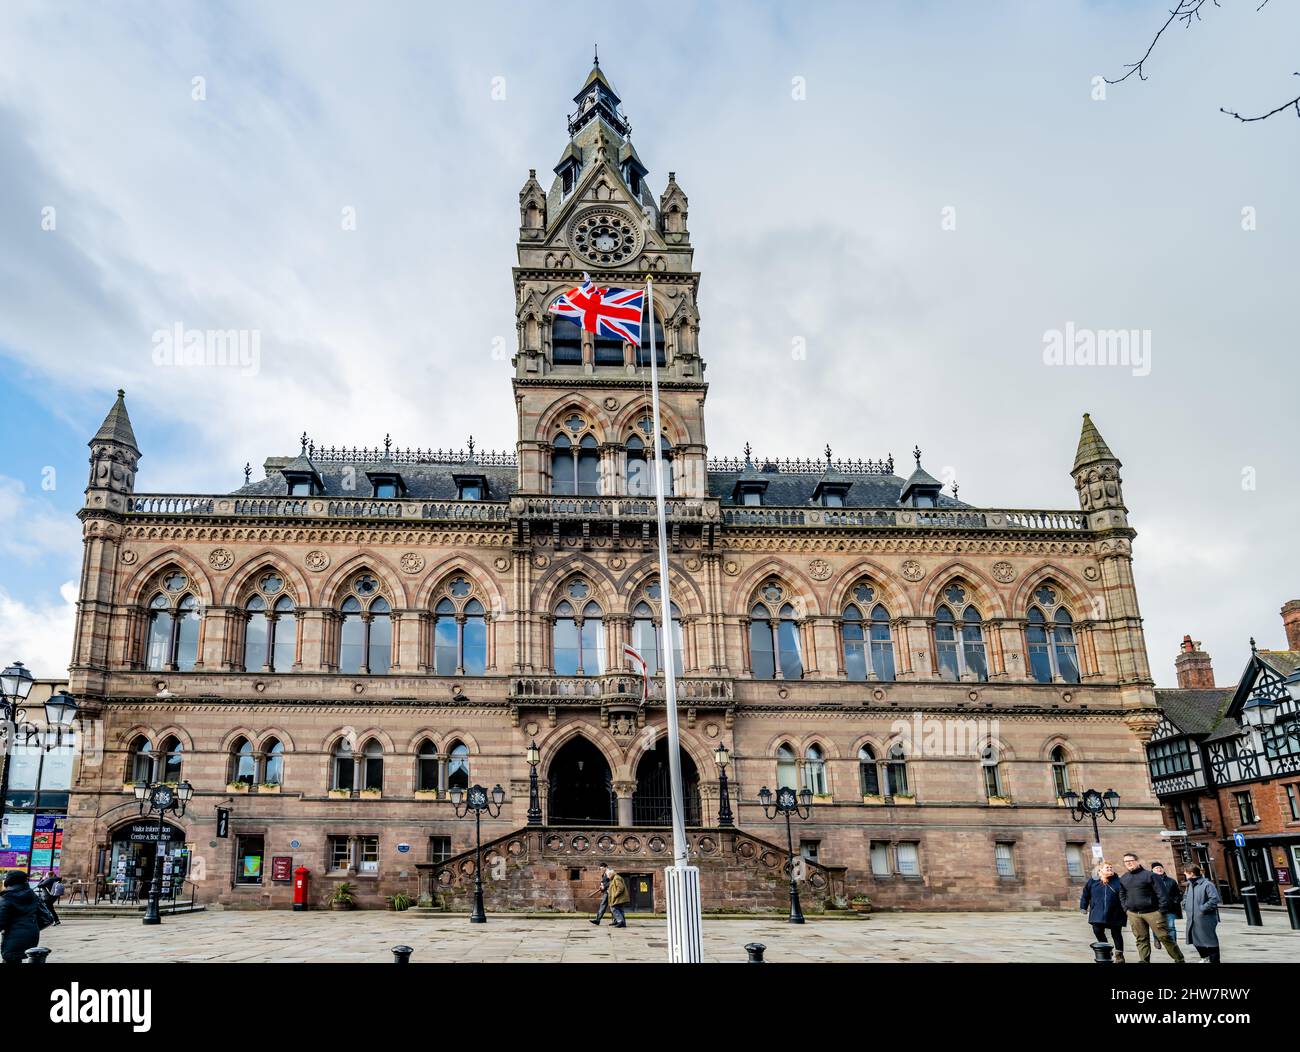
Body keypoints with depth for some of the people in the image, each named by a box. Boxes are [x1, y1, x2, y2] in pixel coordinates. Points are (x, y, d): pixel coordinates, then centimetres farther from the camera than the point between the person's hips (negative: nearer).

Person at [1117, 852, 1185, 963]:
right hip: (1133, 914, 5)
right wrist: (1126, 908, 9)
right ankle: (1144, 961, 11)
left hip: (1152, 912, -5)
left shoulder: (1149, 875, -6)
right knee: (1141, 939, 6)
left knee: (1164, 937, -2)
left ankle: (1179, 959, 12)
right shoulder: (1123, 878, 12)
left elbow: (1161, 893, -8)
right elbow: (1122, 895, 22)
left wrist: (1162, 910, -13)